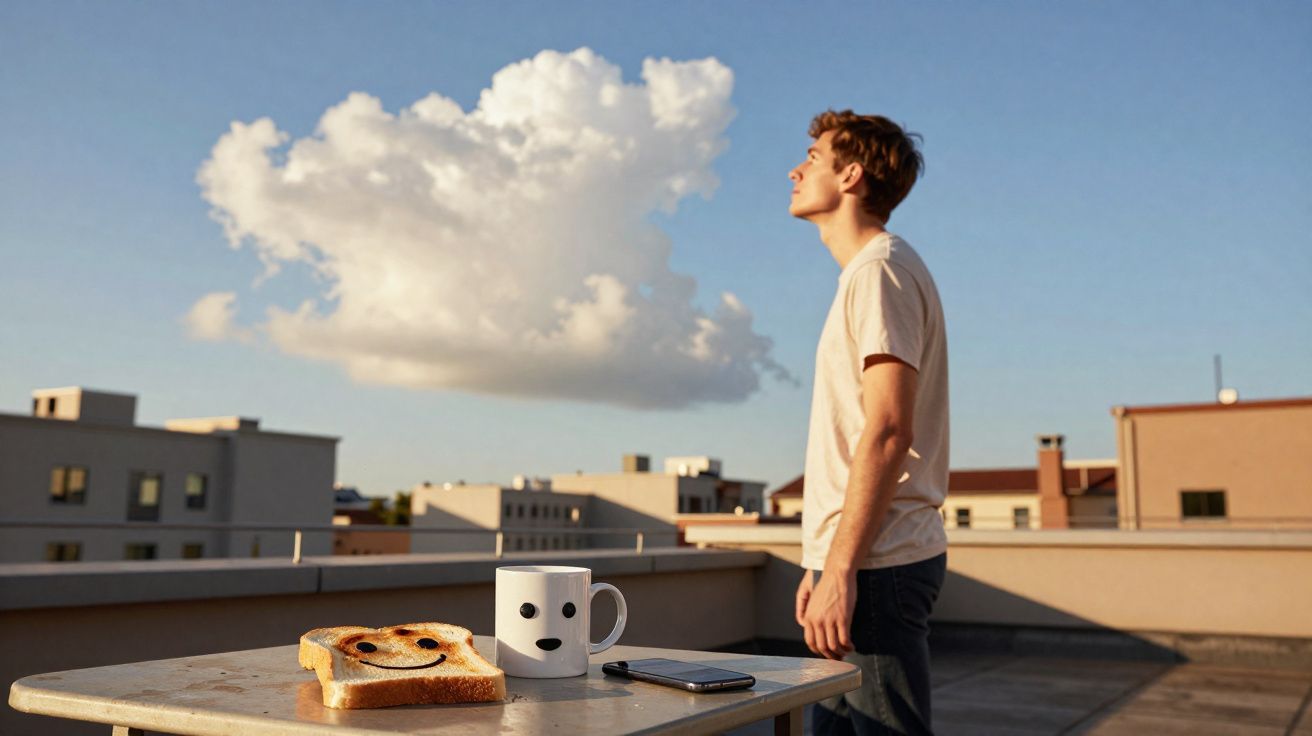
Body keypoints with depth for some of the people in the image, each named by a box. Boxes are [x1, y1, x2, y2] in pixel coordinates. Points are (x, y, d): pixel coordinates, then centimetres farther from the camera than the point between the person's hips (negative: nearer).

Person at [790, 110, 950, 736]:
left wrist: (839, 569, -21)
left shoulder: (880, 270, -10)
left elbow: (888, 432, -20)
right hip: (858, 561, 10)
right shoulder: (867, 272, 20)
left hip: (875, 566, -10)